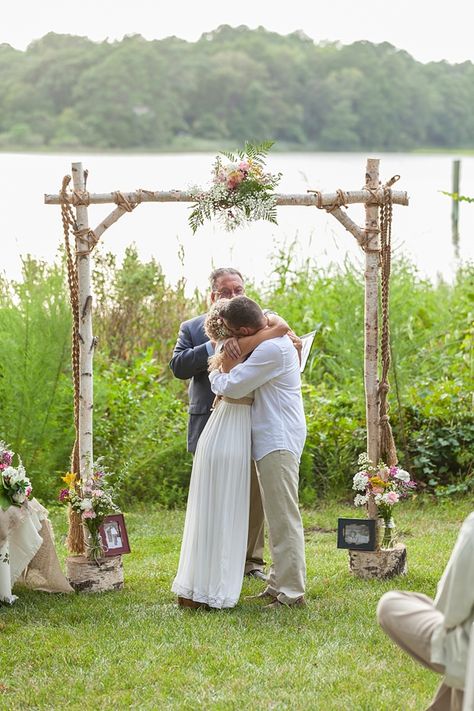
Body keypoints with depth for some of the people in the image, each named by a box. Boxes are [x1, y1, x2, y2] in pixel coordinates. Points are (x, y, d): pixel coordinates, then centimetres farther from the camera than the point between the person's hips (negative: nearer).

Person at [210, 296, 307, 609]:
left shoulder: (271, 350, -21)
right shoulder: (278, 335, 12)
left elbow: (231, 386, -17)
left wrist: (216, 372, 4)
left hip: (278, 442, -11)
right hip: (275, 439, 11)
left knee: (283, 517, -9)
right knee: (278, 516, 14)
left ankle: (292, 592, -8)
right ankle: (279, 585, 21)